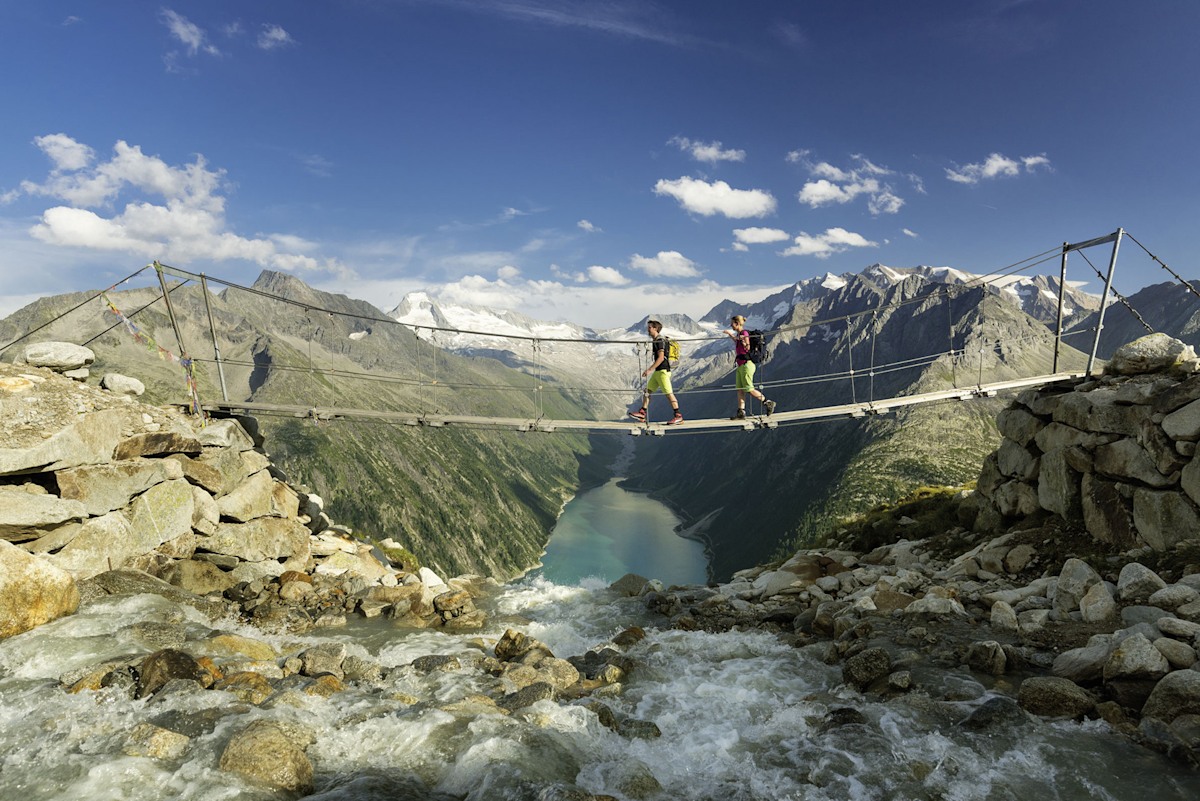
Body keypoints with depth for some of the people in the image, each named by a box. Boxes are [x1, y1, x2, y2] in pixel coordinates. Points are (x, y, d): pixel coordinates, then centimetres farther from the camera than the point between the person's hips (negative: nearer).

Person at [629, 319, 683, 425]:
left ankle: (678, 416, -3)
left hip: (663, 371, -10)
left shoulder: (659, 340, -13)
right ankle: (642, 413, 9)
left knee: (669, 393, -7)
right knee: (647, 391, 8)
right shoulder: (657, 340, 18)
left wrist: (650, 369, -22)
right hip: (658, 371, 10)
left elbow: (661, 358, -21)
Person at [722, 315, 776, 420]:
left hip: (746, 364, -9)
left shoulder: (744, 333, -13)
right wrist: (730, 334, 42)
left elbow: (748, 349, -17)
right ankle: (741, 413, 3)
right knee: (740, 390, 4)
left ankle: (768, 403, 9)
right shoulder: (739, 334, 13)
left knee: (749, 389, -4)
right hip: (740, 365, 9)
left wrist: (743, 341, -34)